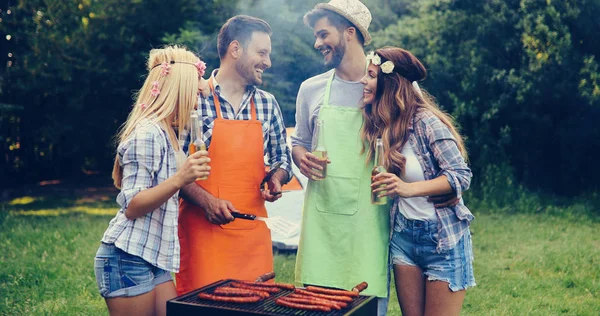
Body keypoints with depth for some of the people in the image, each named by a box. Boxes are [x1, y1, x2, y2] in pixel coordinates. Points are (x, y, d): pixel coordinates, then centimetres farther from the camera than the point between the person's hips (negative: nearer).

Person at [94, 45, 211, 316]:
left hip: (153, 259, 9)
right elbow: (132, 207, -18)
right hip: (129, 258, -9)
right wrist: (179, 180, -29)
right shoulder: (147, 134, -15)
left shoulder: (164, 132, 14)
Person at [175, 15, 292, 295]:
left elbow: (282, 159, 18)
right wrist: (206, 200, -18)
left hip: (253, 231, 4)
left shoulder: (268, 104, 9)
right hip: (203, 228, -4)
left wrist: (276, 179, -3)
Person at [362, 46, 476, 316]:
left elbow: (461, 176, -20)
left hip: (442, 236, -6)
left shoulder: (426, 121, -18)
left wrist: (408, 189, -30)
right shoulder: (380, 124, 4)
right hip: (403, 235, 6)